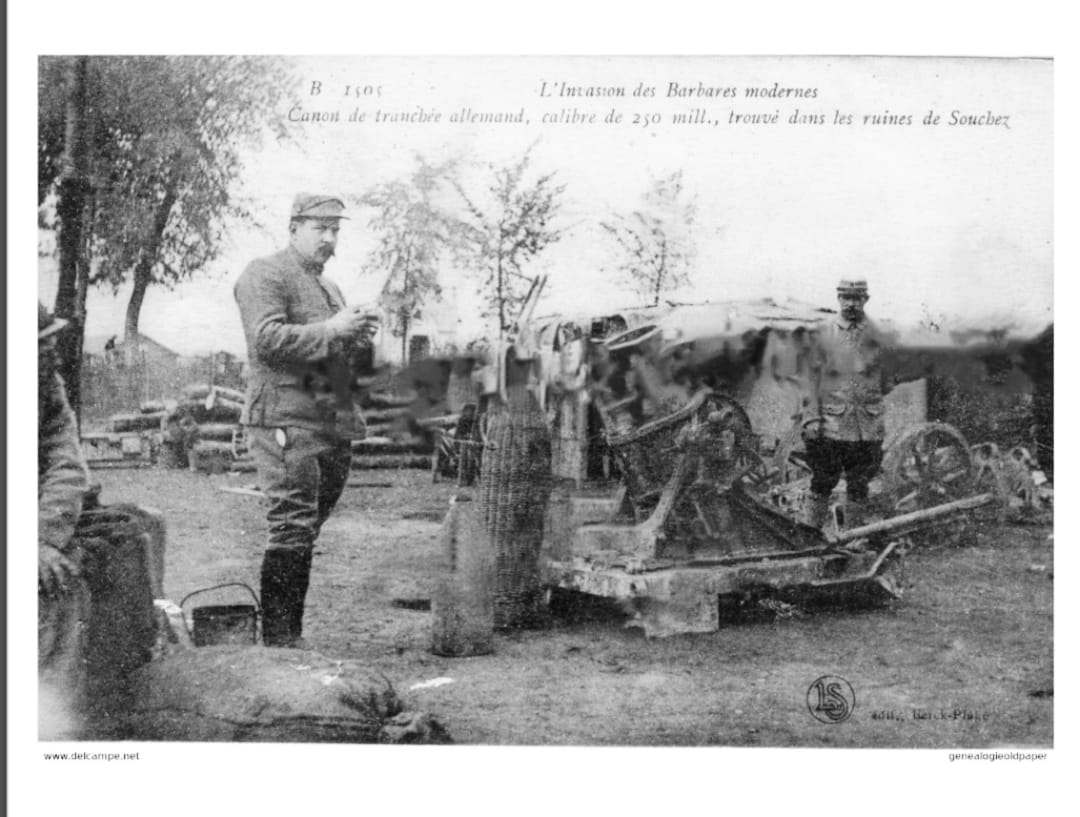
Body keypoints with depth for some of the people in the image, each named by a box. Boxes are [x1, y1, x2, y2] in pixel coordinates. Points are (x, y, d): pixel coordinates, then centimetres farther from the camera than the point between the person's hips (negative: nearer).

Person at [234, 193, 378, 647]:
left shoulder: (328, 287, 27)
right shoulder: (265, 274, 0)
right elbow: (267, 338, -15)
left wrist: (360, 340, 8)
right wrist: (330, 330, -14)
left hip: (334, 424, 8)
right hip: (286, 420, -8)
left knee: (306, 532, 9)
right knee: (293, 529, -12)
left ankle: (290, 634, 15)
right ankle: (278, 639, -7)